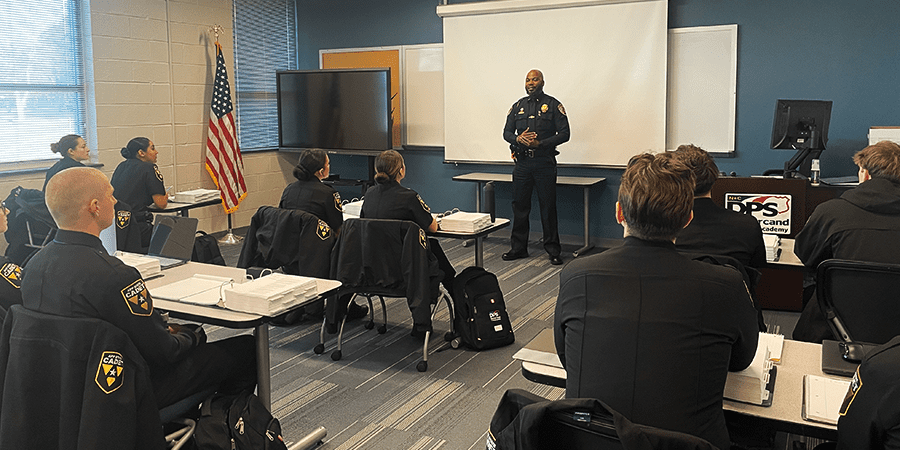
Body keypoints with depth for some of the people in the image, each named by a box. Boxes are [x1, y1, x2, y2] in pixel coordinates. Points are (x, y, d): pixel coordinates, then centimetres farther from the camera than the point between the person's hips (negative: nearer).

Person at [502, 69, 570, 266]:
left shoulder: (553, 105, 1)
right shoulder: (518, 106, 13)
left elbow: (564, 133, -4)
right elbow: (507, 132, 14)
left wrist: (540, 143, -15)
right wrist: (517, 139, -9)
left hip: (544, 163, -4)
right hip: (522, 163, 4)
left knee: (548, 207, -1)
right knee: (520, 206, 7)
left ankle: (553, 249, 7)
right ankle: (518, 247, 18)